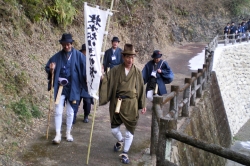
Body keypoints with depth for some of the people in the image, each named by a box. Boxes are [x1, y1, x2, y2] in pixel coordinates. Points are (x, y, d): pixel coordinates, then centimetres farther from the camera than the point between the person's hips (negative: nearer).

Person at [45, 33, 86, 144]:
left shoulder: (78, 55, -6)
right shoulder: (57, 56, 0)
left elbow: (85, 68, -11)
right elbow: (47, 68, 5)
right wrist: (51, 69, -18)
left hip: (72, 88, -1)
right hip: (60, 87, 1)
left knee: (70, 112, 11)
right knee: (58, 111, 1)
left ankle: (68, 133, 27)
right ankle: (58, 134, 12)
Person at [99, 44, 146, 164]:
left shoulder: (137, 72, -1)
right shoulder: (115, 70, -2)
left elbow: (141, 89, 4)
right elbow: (107, 82, -6)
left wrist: (143, 105, 5)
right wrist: (101, 78, -28)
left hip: (131, 105, 0)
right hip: (116, 104, 1)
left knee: (130, 130, 6)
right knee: (114, 129, 11)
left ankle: (125, 153, 23)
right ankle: (120, 141, 45)